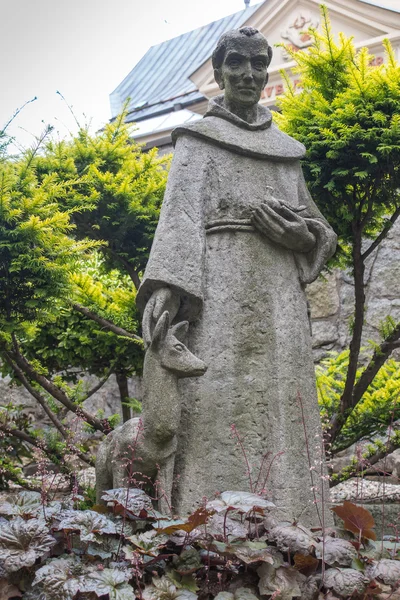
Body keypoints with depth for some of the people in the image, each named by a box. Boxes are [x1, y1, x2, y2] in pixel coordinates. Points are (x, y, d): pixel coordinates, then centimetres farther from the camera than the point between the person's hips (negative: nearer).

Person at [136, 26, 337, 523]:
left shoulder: (287, 150, 25)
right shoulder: (198, 139, 13)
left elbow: (321, 232, 22)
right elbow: (179, 213, -3)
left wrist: (299, 232, -3)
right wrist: (167, 286, -19)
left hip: (280, 293, 4)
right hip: (219, 285, -4)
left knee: (277, 407, -4)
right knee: (218, 406, -14)